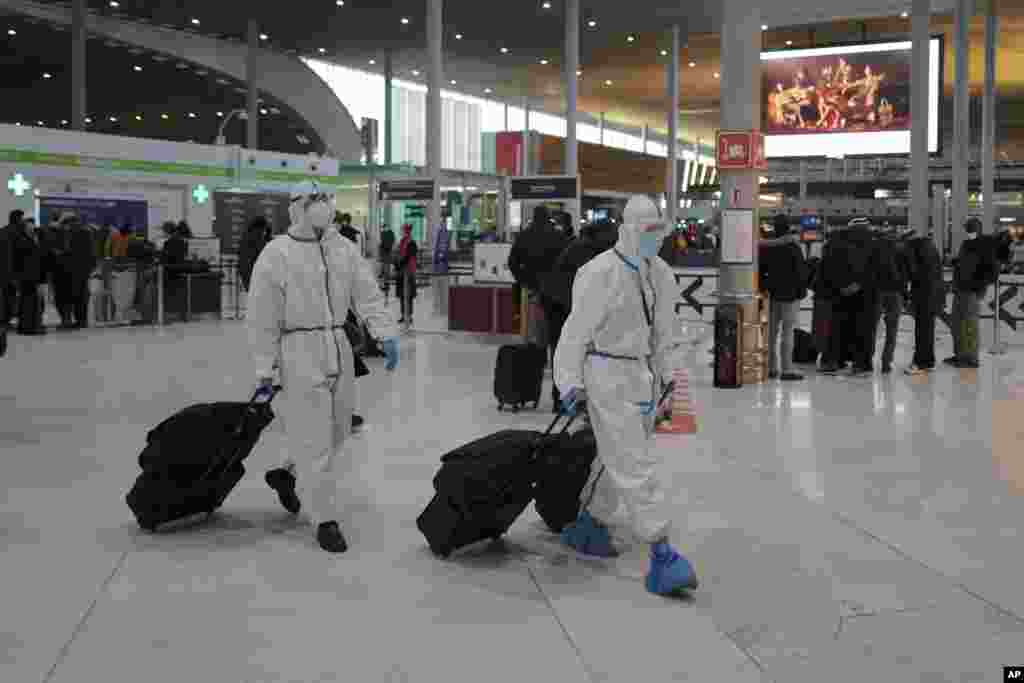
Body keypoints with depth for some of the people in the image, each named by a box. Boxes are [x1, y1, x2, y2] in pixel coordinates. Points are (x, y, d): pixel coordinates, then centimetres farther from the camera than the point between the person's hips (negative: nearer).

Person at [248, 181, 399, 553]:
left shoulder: (343, 248, 9)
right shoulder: (276, 255, -6)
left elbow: (367, 295, 5)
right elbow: (263, 320, -5)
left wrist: (386, 334, -11)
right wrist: (264, 373, -6)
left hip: (339, 351, 6)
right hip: (300, 353, -6)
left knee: (336, 432, 16)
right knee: (314, 438, -3)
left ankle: (287, 475, 41)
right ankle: (325, 520, 8)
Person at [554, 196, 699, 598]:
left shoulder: (660, 274, 7)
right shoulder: (600, 274, -16)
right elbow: (577, 330, -13)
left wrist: (665, 371, 18)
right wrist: (570, 382, -13)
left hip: (643, 373, 8)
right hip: (607, 374, -8)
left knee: (617, 458, 18)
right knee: (635, 466, -9)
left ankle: (589, 526, 37)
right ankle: (662, 557, -8)